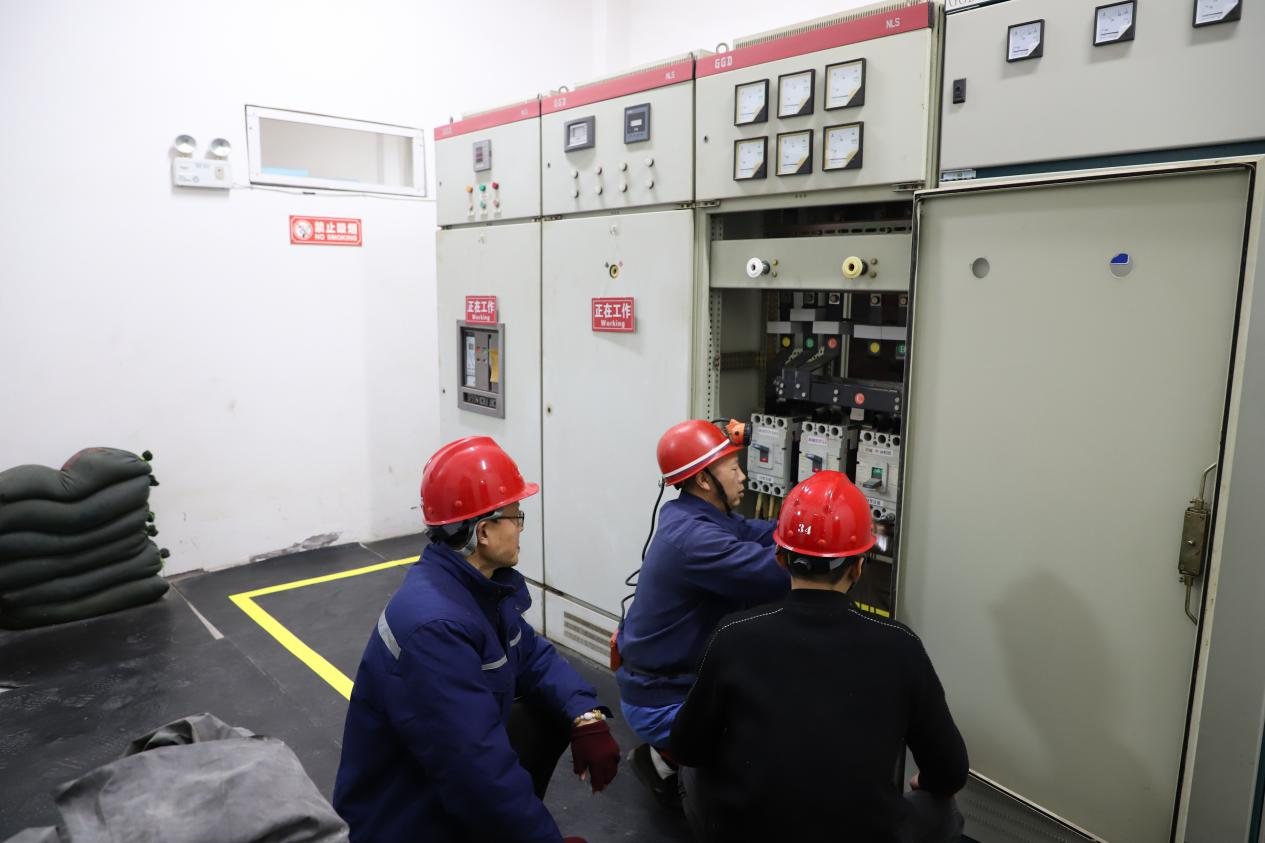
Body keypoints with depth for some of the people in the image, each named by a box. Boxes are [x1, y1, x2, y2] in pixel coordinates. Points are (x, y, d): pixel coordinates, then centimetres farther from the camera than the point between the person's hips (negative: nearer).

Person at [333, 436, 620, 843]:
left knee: (560, 709, 3)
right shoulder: (434, 626, -33)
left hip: (461, 756, 9)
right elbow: (480, 773, -33)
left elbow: (532, 655, 4)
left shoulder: (484, 584, -4)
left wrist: (586, 717, -12)